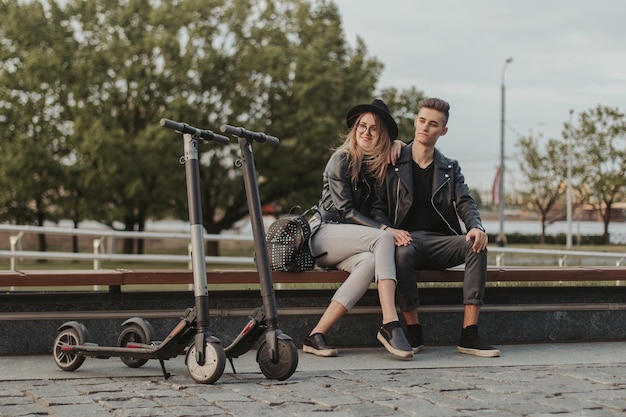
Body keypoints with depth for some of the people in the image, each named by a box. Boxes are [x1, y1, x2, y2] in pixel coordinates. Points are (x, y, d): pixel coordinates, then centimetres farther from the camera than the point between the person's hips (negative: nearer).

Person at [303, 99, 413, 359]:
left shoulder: (381, 163, 12)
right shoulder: (341, 160, -4)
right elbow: (345, 210, -10)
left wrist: (397, 145, 7)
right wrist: (384, 230, -22)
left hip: (354, 241, 5)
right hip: (325, 233, -5)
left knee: (371, 262, -33)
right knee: (383, 240, -31)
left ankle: (317, 336, -35)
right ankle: (390, 325, -42)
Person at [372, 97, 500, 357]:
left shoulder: (450, 169, 19)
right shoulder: (393, 165, 10)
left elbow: (464, 203, 4)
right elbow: (377, 207, 3)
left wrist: (476, 226, -19)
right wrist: (388, 229, -19)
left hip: (440, 242, 3)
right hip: (406, 239, -3)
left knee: (477, 245, -28)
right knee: (404, 253, -40)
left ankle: (469, 335, -31)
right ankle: (414, 333, -27)